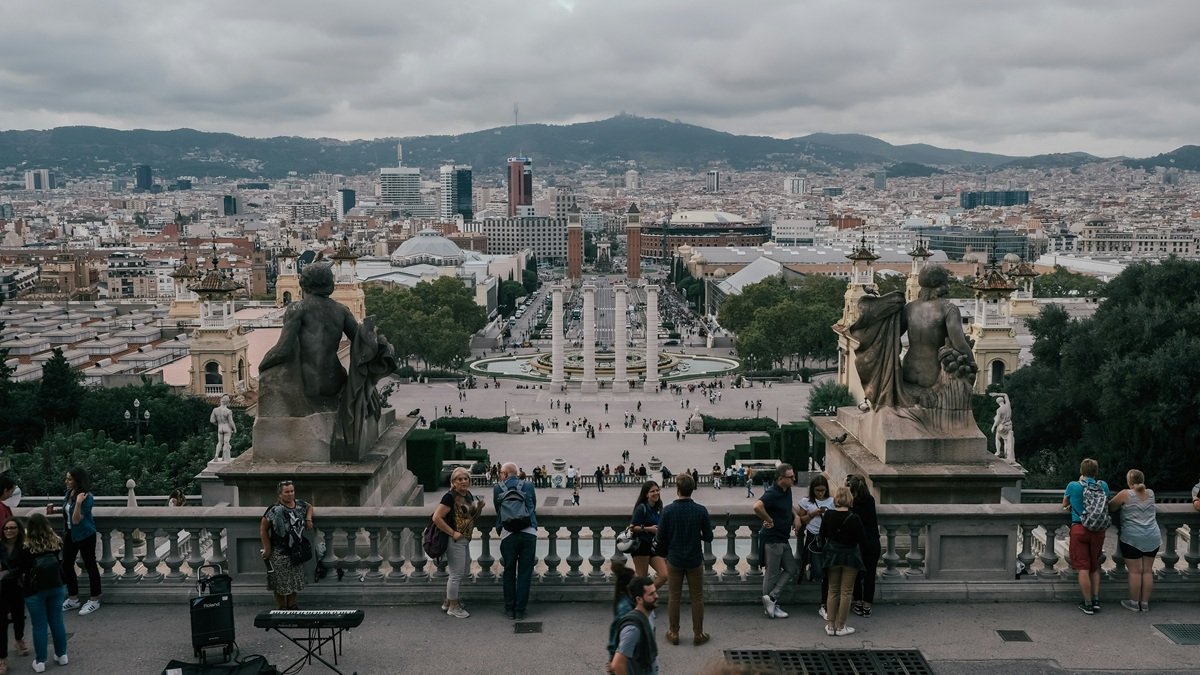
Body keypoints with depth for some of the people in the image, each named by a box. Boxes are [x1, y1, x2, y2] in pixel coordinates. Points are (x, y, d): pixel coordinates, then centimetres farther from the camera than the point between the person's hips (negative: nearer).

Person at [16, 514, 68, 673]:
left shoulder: (26, 548, -16)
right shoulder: (57, 543, -6)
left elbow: (20, 570, -8)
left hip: (35, 591, -3)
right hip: (56, 587, 3)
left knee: (39, 626, 6)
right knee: (57, 621, 15)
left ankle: (40, 661, 14)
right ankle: (61, 655, 25)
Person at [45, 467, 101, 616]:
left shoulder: (86, 497, -23)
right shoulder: (69, 493, -1)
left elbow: (76, 520, -27)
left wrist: (79, 503, -38)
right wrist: (54, 511, 5)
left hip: (85, 535, -8)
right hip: (70, 534, 8)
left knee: (90, 565, 3)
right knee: (66, 565, 12)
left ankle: (94, 600, 15)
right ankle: (73, 599, 26)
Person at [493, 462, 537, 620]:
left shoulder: (497, 488, 10)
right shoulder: (528, 486, 13)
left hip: (508, 534, -1)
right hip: (529, 532, 1)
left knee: (509, 572, 11)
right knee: (525, 572, 6)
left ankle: (509, 609, 17)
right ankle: (520, 611, 8)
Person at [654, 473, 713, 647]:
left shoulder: (668, 510, -13)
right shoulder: (701, 511, -11)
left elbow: (660, 538, -8)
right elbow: (708, 537, -4)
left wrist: (661, 546, 15)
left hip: (674, 559, 0)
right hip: (695, 560, 0)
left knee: (674, 597, 12)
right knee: (697, 597, 11)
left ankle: (674, 633, 19)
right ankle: (698, 634, 16)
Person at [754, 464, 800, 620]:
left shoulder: (787, 491, 7)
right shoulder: (772, 493, -22)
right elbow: (757, 507, -39)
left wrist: (796, 515, 9)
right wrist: (769, 521, -25)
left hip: (783, 539, 9)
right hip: (772, 539, -9)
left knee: (791, 569, 11)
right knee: (772, 574, 1)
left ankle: (771, 597, 10)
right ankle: (770, 606, 10)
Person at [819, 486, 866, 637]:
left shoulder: (827, 515, -8)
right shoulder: (854, 518, -18)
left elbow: (823, 534, 5)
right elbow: (860, 539, -10)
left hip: (832, 555, 3)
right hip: (850, 556, -3)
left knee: (833, 590, 14)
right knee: (846, 592, 6)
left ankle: (830, 625, 14)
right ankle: (840, 626, 8)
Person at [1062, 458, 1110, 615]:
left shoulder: (1073, 486, -3)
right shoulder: (1103, 486, 4)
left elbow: (1065, 504, 15)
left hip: (1079, 529, -3)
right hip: (1098, 530, 3)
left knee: (1083, 568, -1)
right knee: (1095, 567, 17)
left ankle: (1088, 604, -1)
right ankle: (1096, 600, 13)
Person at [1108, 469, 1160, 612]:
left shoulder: (1125, 495, -6)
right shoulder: (1150, 493, 7)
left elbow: (1110, 507, 2)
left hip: (1132, 538, -4)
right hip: (1152, 538, 4)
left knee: (1135, 571, 1)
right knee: (1147, 570, 9)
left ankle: (1134, 603, 8)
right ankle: (1145, 603, 15)